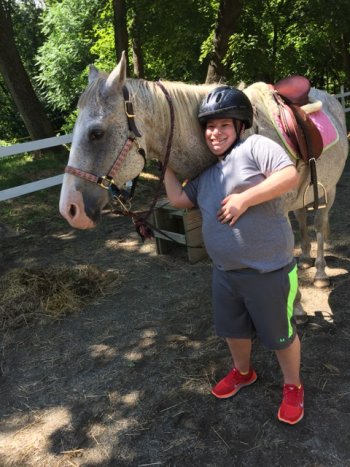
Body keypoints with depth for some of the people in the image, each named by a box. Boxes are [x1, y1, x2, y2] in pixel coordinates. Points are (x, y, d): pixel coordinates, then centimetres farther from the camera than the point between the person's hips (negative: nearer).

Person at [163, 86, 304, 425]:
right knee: (233, 328, 24)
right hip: (225, 272, 7)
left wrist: (245, 198, -26)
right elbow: (178, 199, 10)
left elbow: (290, 175, -23)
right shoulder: (206, 175, 12)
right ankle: (243, 372, 51)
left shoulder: (256, 146, -10)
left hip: (269, 271, -7)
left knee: (279, 333, 12)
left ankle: (293, 386, 38)